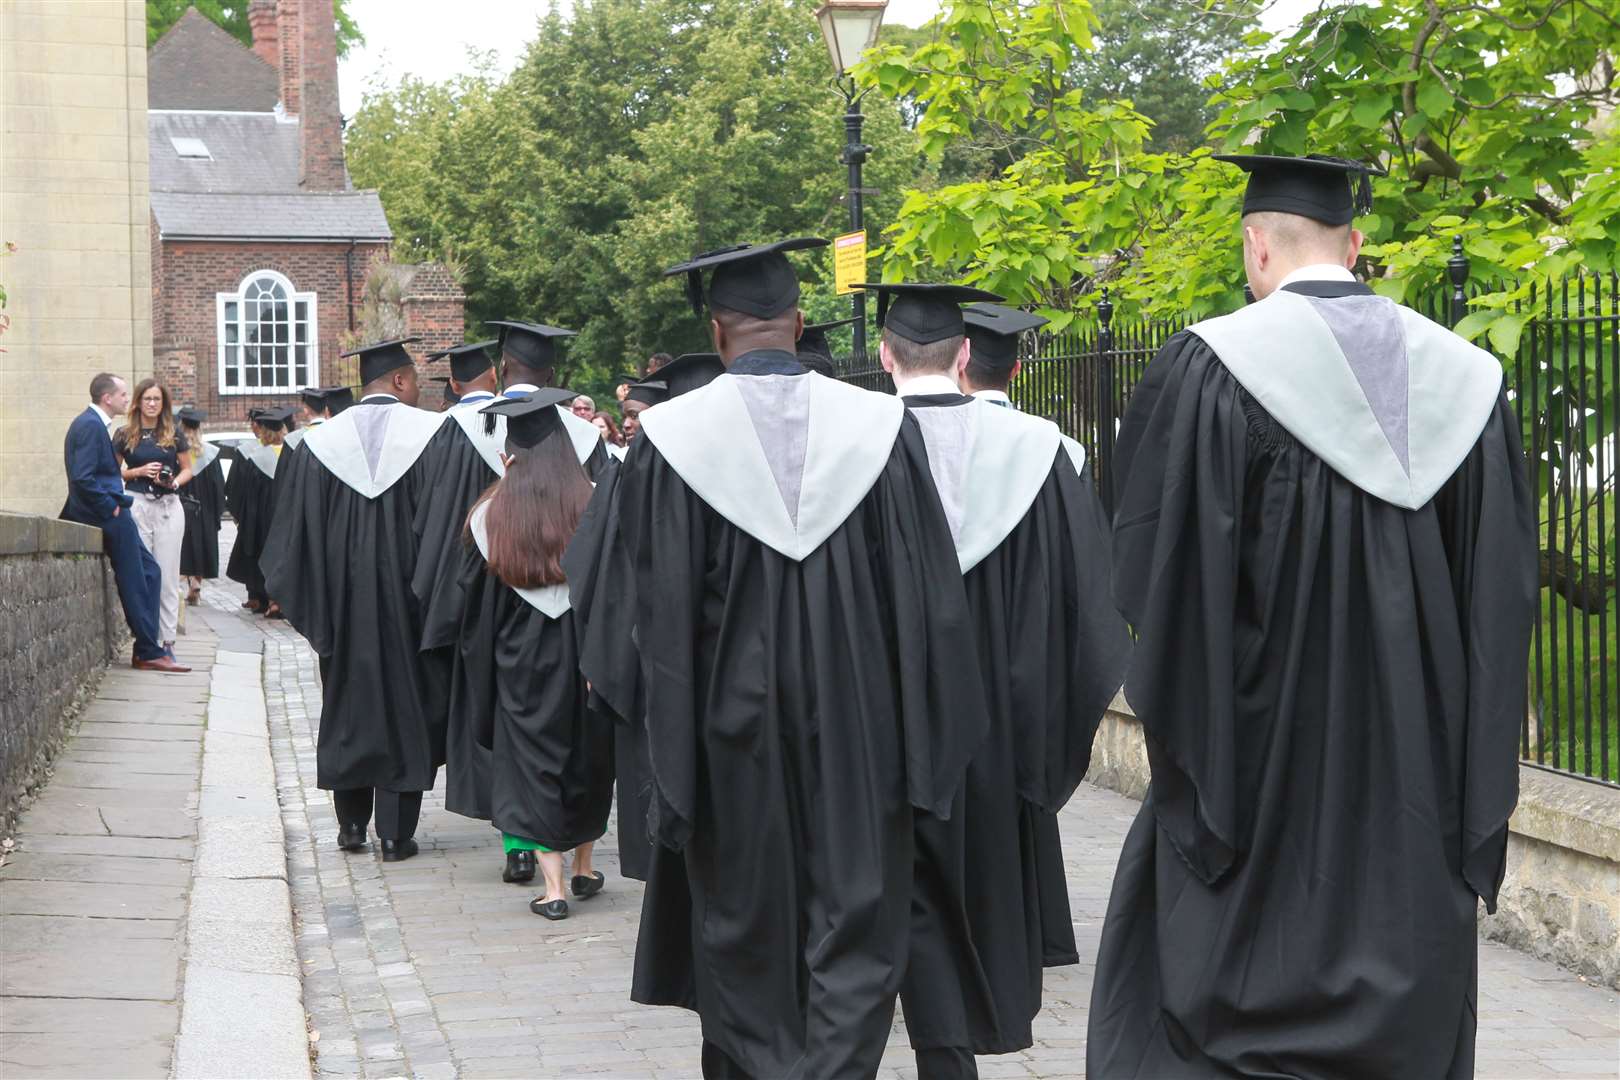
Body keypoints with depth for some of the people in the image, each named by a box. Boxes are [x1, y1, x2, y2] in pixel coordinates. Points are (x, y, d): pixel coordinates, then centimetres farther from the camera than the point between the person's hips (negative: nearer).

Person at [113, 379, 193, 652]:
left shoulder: (173, 435, 9)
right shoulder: (124, 436, 5)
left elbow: (187, 469, 15)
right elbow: (113, 472, 8)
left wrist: (176, 481, -6)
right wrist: (138, 472, -8)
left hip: (168, 506, 1)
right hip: (136, 505, -1)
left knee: (167, 576, 0)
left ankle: (168, 640, 3)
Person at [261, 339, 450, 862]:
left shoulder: (320, 443, 1)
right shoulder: (431, 434, -7)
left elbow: (295, 537, 2)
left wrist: (311, 606, 9)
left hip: (344, 599, 3)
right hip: (408, 600, -2)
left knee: (348, 701, 14)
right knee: (403, 701, 5)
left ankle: (351, 823, 18)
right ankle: (395, 831, 4)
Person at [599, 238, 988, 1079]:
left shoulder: (668, 441, -8)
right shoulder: (881, 427, -5)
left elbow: (659, 614, -5)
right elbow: (929, 600, -3)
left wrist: (672, 764, 3)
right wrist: (922, 748, 5)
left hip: (732, 732, 0)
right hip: (855, 727, 0)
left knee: (743, 926, 14)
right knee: (856, 923, 6)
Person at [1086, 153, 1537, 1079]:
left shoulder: (1211, 368, -10)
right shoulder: (1465, 376, 4)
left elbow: (1153, 567, -10)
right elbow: (1508, 580, 6)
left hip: (1263, 736, -4)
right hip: (1419, 751, 4)